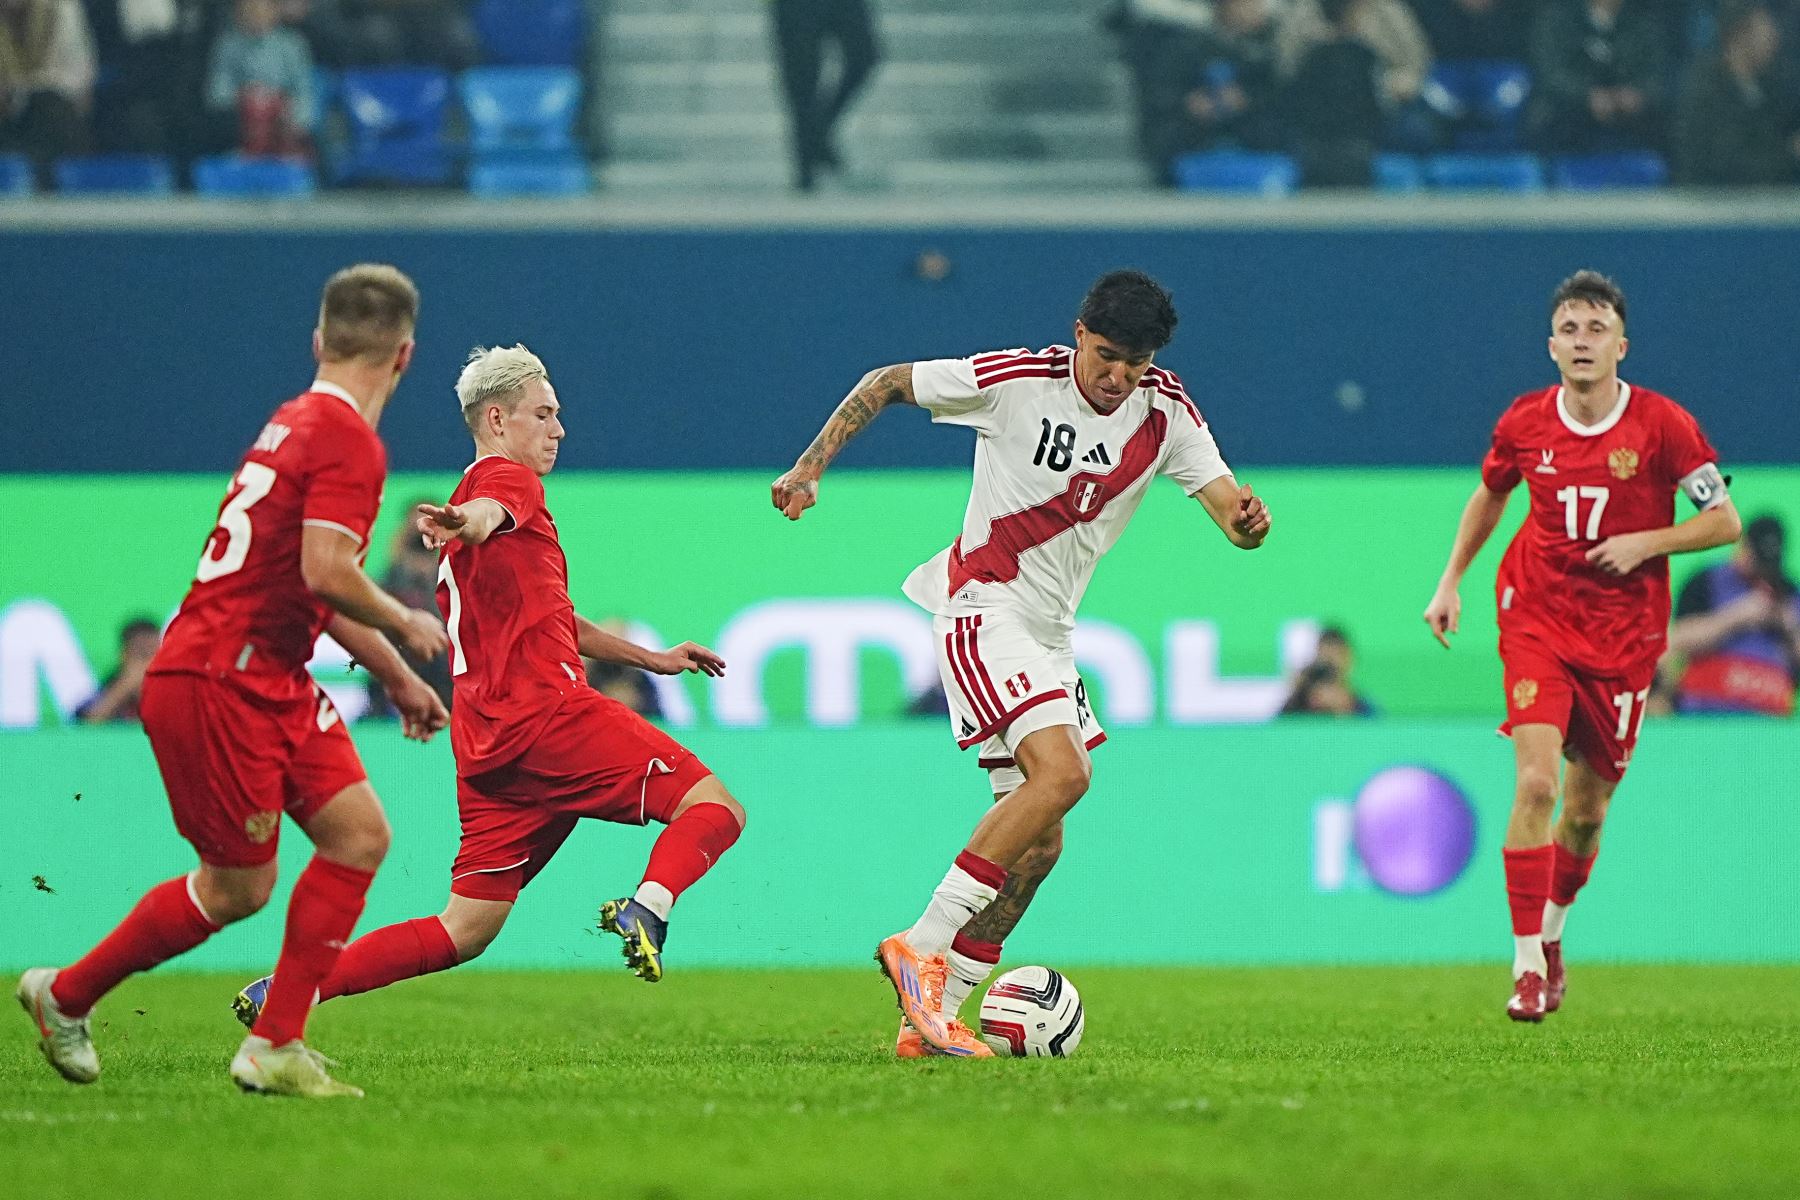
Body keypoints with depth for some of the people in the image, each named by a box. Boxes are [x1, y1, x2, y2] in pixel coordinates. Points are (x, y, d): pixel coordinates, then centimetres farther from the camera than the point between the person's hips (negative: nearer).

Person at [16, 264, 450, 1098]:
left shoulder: (301, 423, 14)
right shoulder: (348, 442, -16)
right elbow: (327, 574, -27)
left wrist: (397, 677, 31)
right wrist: (405, 625, -8)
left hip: (273, 684, 9)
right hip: (214, 684, -9)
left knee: (359, 833, 2)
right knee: (238, 888, -1)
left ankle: (275, 1047, 3)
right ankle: (66, 995, 17)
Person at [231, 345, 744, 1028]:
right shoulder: (509, 478, 1)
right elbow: (487, 513, -27)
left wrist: (650, 658, 46)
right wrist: (463, 524, -51)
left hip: (487, 745, 9)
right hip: (548, 712, -9)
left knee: (465, 932, 5)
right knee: (714, 808, -10)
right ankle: (647, 911, -36)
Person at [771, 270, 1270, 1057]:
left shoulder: (1165, 411, -1)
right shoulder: (1016, 381, -13)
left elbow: (1226, 504, -9)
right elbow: (886, 384, -2)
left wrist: (1247, 520, -33)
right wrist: (810, 468, -8)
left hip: (1048, 636, 7)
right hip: (982, 608, -7)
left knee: (1037, 843, 5)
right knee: (1061, 770, -26)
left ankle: (930, 1018, 11)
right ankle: (922, 945, -23)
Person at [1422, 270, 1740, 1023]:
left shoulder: (1661, 424, -9)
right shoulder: (1524, 423, -2)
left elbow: (1724, 521, -3)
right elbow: (1489, 496, 19)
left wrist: (1646, 543, -17)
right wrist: (1451, 581, 14)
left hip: (1623, 636, 0)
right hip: (1536, 620, 0)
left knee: (1587, 807, 9)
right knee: (1535, 783, -19)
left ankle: (1551, 934, 36)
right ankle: (1528, 967, -16)